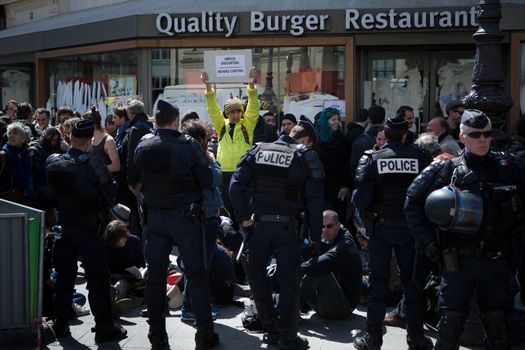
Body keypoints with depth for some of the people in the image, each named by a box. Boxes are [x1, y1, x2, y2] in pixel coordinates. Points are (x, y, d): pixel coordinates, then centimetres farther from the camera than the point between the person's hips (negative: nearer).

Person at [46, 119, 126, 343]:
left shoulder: (53, 162, -1)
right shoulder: (91, 164, -17)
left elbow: (49, 192, 9)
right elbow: (110, 192, -10)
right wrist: (102, 209, 8)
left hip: (64, 226, 5)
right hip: (89, 229, -5)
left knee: (64, 277, 16)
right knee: (98, 280, 0)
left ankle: (60, 325, 22)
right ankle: (104, 328, 3)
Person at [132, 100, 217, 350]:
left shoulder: (143, 146, 0)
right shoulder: (188, 145, -13)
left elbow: (135, 181, 8)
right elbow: (207, 182, -11)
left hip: (154, 217, 4)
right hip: (185, 216, -3)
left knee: (156, 275, 9)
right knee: (196, 275, 4)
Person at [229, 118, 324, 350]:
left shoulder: (257, 151, 5)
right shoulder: (307, 157, -3)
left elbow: (237, 185, -4)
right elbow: (315, 201, -6)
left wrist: (244, 217, -2)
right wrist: (315, 236, 1)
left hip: (259, 224, 2)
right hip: (289, 227, -2)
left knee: (256, 272, 19)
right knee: (289, 281, 7)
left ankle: (270, 328, 19)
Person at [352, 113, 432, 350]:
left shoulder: (372, 159, -7)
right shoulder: (420, 158, -6)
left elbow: (360, 199, -11)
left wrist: (367, 218, 6)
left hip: (381, 227, 0)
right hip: (410, 228, 1)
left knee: (378, 282, 7)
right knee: (412, 282, 11)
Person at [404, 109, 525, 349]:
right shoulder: (447, 170, -2)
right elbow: (412, 203, 2)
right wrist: (428, 240, -4)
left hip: (495, 260, 2)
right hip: (458, 260, -2)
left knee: (497, 323, 9)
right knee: (451, 320, -1)